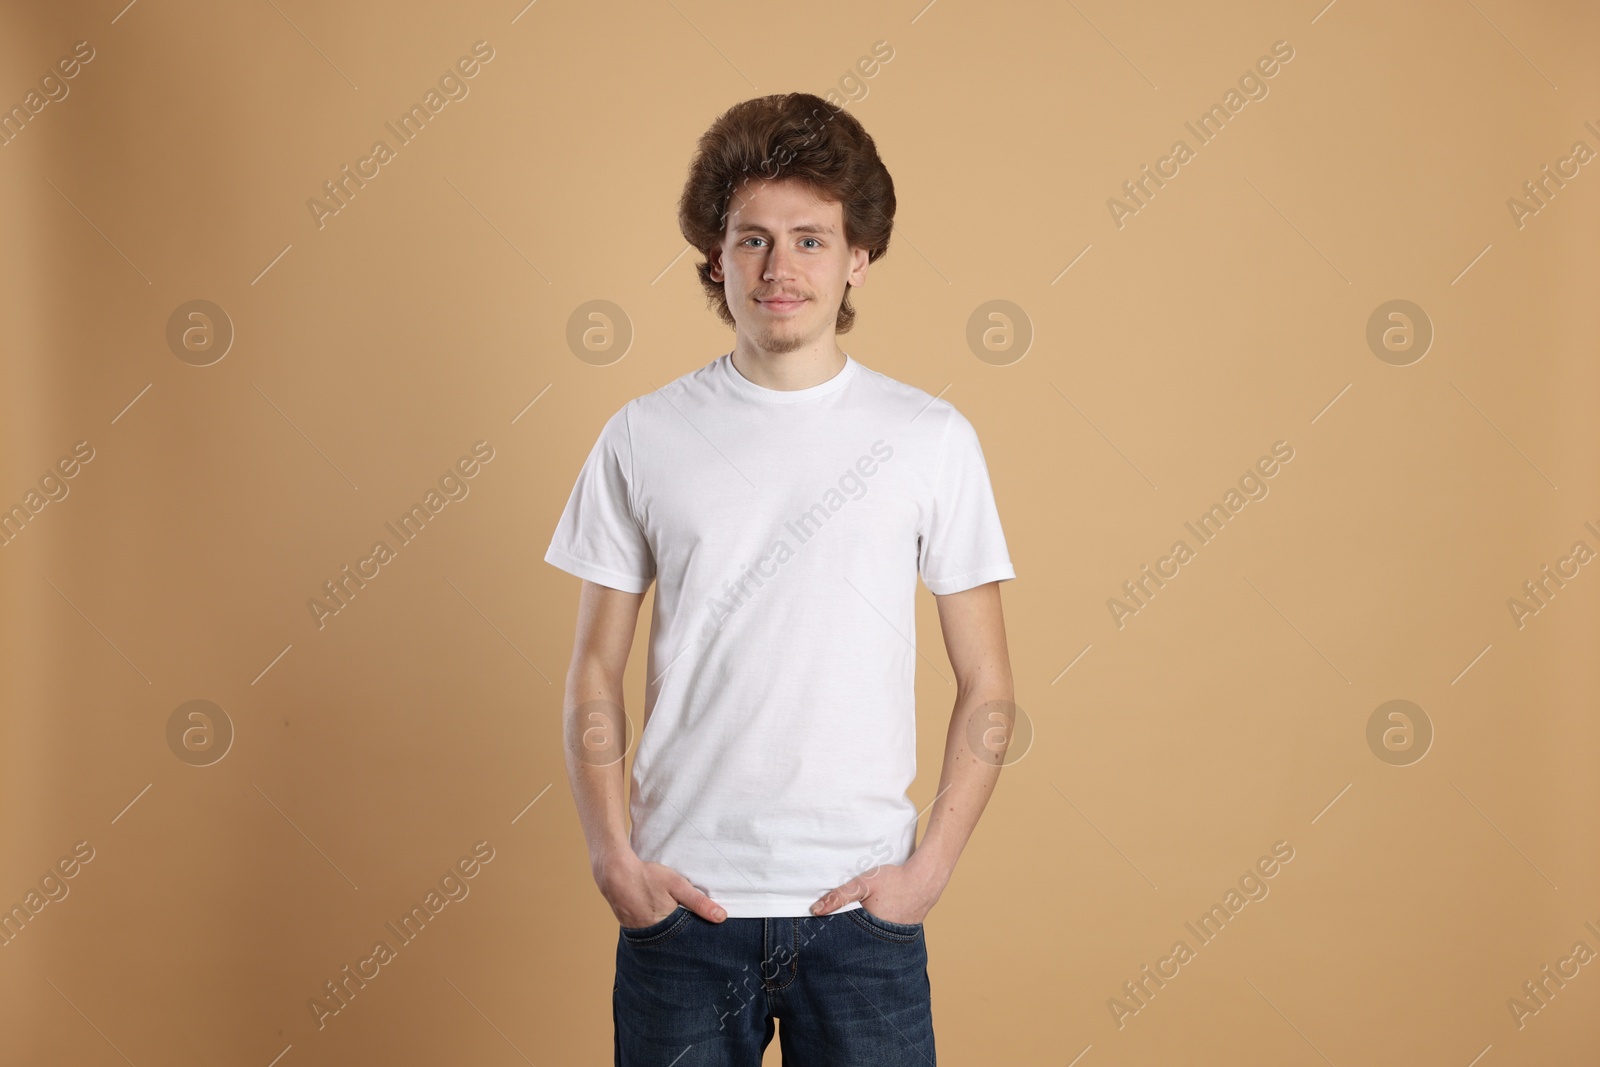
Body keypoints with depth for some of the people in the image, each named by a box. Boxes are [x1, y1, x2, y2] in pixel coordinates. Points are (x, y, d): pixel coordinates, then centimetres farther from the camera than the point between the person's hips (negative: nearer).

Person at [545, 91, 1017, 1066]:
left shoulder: (931, 438, 0)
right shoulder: (643, 438, 2)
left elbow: (987, 689, 3)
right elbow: (595, 675, 6)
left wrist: (931, 866, -4)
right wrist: (613, 858, -3)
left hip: (860, 909, 0)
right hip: (681, 904, 1)